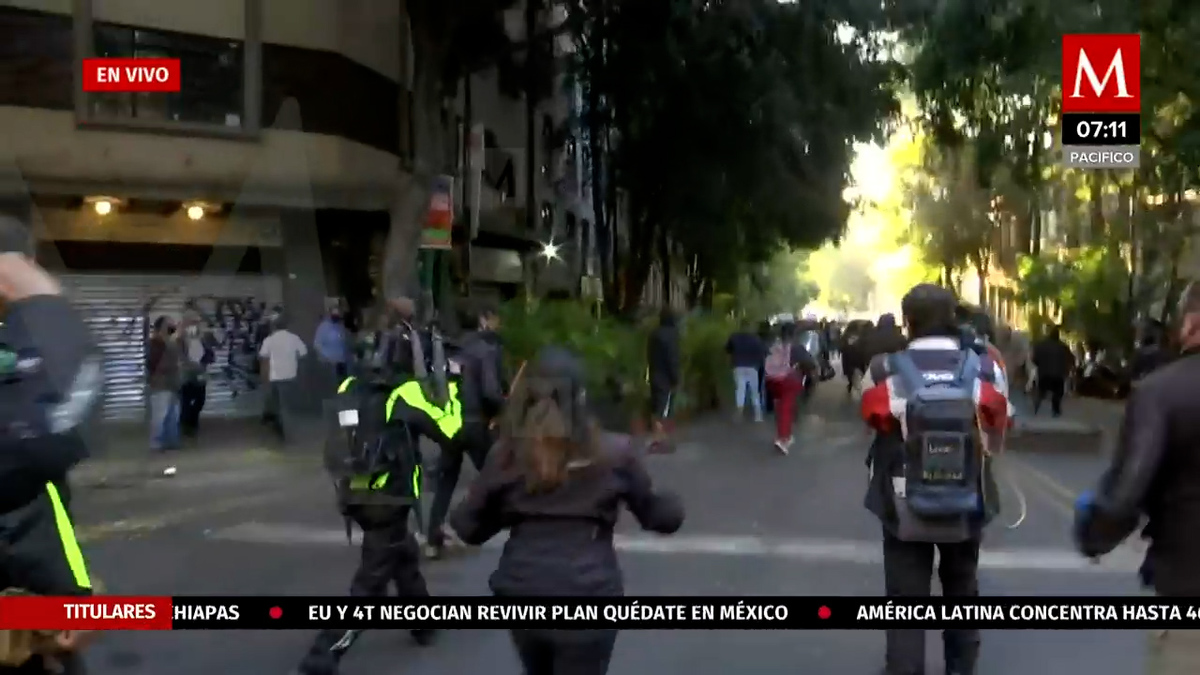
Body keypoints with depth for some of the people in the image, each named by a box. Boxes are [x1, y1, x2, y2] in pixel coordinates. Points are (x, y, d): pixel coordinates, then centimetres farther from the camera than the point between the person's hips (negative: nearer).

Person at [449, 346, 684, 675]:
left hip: (523, 596, 3)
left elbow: (470, 527, 5)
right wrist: (673, 506, 26)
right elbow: (656, 514, 5)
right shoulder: (613, 452, -7)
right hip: (588, 599, -3)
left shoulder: (508, 454, -2)